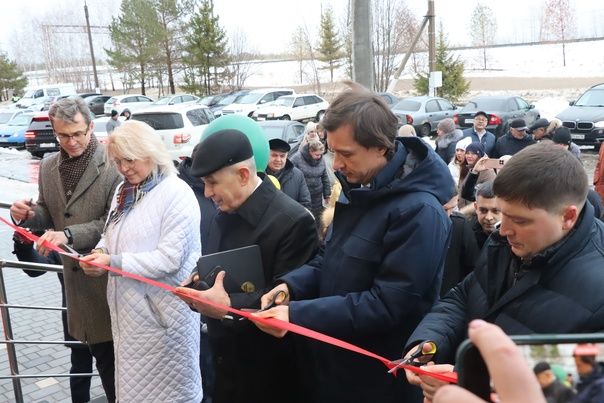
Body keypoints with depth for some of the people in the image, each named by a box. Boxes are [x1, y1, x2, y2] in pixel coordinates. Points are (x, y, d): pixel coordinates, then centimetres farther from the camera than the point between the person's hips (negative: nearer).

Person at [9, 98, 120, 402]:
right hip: (76, 271, 6)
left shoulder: (115, 164, -15)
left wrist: (69, 234, -27)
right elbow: (49, 216, 15)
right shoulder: (48, 166, 7)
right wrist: (28, 215, -6)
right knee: (99, 352, 18)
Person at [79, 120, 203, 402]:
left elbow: (170, 259, -21)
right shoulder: (123, 191, 10)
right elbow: (111, 235, 20)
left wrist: (113, 263, -22)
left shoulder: (176, 194, -16)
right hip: (128, 308, 8)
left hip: (162, 313, -7)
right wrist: (99, 253, -4)